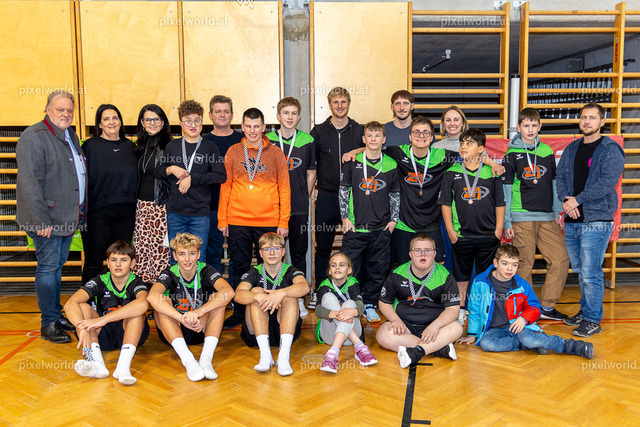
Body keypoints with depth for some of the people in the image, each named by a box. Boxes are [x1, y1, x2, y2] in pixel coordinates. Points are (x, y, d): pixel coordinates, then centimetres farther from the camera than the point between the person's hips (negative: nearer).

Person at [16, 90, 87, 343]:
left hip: (68, 217, 8)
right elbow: (30, 182, -18)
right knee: (48, 268, -2)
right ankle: (49, 324, 7)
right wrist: (40, 219, -22)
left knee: (57, 266, 15)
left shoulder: (70, 136, 16)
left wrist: (81, 212, 18)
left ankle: (56, 315, 26)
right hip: (47, 219, -8)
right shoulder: (34, 137, -12)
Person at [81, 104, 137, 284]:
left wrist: (135, 208, 10)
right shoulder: (90, 146, -1)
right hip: (97, 213, -3)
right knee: (94, 261, 4)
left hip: (125, 213, 4)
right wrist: (82, 209, -11)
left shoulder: (129, 146, 10)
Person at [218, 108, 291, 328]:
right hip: (237, 221, 1)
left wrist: (284, 222, -3)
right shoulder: (233, 152, 7)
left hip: (268, 222, -1)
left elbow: (284, 189, 3)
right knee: (240, 268, 9)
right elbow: (225, 187, 8)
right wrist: (222, 219, 3)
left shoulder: (275, 153, 3)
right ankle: (239, 311, 21)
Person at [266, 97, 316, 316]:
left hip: (299, 208, 1)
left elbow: (311, 174, 10)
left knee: (299, 254, 8)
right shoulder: (267, 141, 1)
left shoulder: (307, 141, 3)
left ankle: (299, 299, 19)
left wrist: (304, 199, 6)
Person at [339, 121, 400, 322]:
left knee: (378, 269, 8)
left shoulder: (391, 164, 5)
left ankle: (369, 305, 24)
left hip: (381, 228, 2)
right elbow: (343, 190, 5)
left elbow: (395, 195, 13)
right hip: (355, 226, -2)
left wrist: (393, 220, 6)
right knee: (349, 269, 1)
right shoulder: (353, 162, 1)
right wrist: (345, 217, 0)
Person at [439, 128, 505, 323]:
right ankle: (461, 310, 24)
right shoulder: (452, 173, 1)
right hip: (462, 235, 0)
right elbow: (445, 203, 2)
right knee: (461, 274, 10)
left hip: (489, 236, 0)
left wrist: (498, 230, 1)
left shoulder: (491, 172, 2)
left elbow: (500, 204, 5)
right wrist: (450, 230, -3)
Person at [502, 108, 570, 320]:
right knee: (524, 263, 0)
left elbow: (553, 183, 17)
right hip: (522, 217, -4)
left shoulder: (547, 151, 12)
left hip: (547, 217, 4)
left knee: (561, 259, -1)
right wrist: (506, 222, -4)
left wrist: (557, 212, 12)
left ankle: (547, 306, 12)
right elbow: (506, 190, 0)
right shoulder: (512, 154, 1)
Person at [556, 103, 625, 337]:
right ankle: (585, 311, 29)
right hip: (572, 221, 6)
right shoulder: (571, 149, 16)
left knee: (590, 273, -6)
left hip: (596, 220, -6)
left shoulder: (610, 149, -4)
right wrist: (566, 200, -9)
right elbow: (560, 176, 10)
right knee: (580, 270, 16)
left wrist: (578, 199, -16)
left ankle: (592, 320, 5)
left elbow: (607, 182, -15)